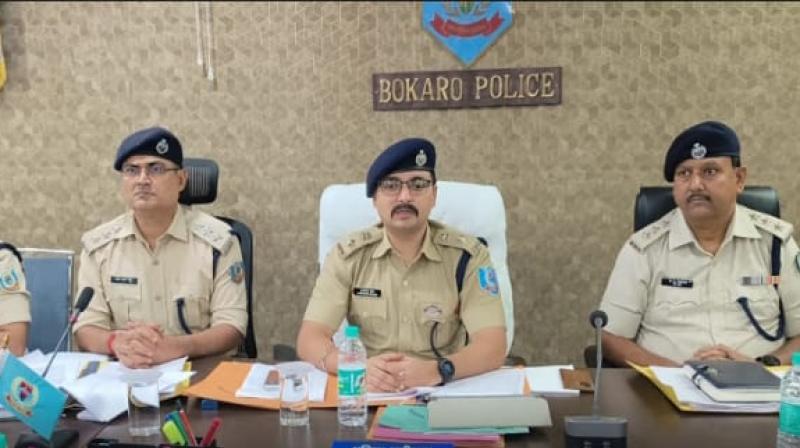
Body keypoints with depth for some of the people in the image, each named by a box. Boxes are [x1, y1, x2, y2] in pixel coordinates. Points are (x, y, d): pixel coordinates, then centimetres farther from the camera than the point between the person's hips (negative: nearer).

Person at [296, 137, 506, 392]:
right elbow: (309, 339, -8)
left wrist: (437, 370, -32)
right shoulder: (348, 255, -2)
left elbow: (493, 346, -13)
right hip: (368, 392, -1)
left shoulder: (467, 255, -5)